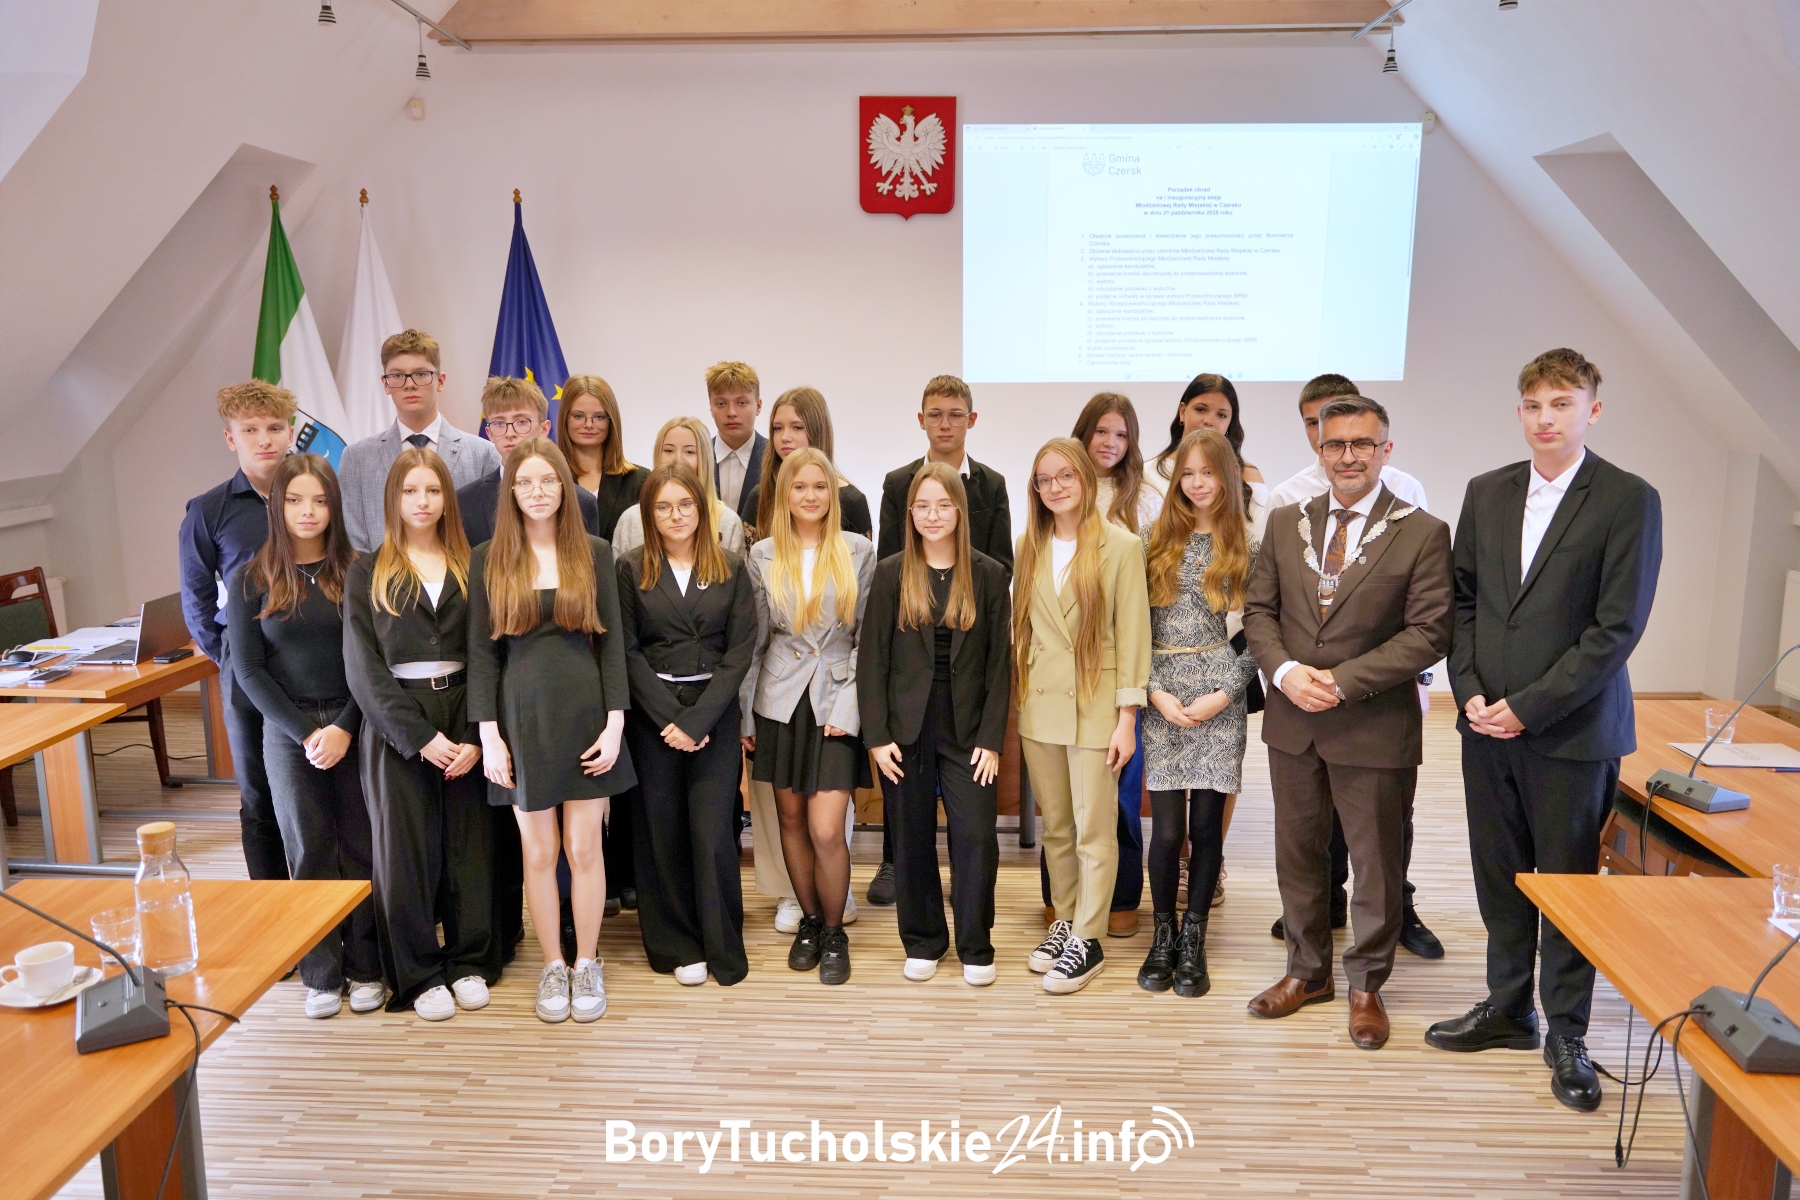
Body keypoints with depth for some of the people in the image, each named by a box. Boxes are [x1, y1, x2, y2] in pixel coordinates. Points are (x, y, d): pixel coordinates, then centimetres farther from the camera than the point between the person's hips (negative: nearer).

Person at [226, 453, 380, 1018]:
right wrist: (306, 733, -9)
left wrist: (345, 728, -13)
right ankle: (320, 973, 19)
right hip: (287, 732, 0)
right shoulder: (252, 580, 0)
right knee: (309, 851, 7)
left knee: (360, 847, 4)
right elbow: (248, 668, -1)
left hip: (354, 726, 0)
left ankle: (365, 966, 18)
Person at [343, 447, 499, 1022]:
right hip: (395, 727, -1)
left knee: (469, 843, 6)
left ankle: (470, 962, 21)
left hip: (463, 720, 1)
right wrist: (421, 737, -12)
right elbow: (363, 668, -4)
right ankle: (419, 974, 16)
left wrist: (475, 736, -10)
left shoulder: (469, 569, 7)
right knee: (405, 849, 3)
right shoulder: (368, 572, 4)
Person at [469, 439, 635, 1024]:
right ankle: (552, 967, 25)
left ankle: (587, 965, 22)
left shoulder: (595, 554, 2)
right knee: (539, 852, 8)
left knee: (584, 848, 5)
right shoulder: (488, 560, 2)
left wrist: (615, 723, -5)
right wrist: (488, 735, -5)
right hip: (523, 717, 0)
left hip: (585, 713, 0)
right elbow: (481, 652, 1)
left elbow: (611, 642, 1)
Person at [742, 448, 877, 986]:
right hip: (781, 699, 2)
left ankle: (833, 932, 14)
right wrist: (745, 714, 4)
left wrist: (849, 706, -7)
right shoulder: (763, 555, 4)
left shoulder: (858, 552, 1)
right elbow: (753, 638, 6)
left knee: (826, 830, -8)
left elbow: (867, 634, 1)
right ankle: (808, 921, 29)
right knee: (791, 818, 10)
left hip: (836, 700, -2)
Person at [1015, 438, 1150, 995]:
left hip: (1094, 706, -4)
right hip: (1038, 705, 5)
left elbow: (1133, 635, -7)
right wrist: (1015, 692, 6)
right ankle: (1064, 922, 27)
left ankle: (1087, 941, 12)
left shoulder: (1121, 546, -6)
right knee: (1055, 827, 13)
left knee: (1094, 831, 1)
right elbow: (1022, 624, 12)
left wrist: (1127, 717, -9)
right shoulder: (1029, 547, 9)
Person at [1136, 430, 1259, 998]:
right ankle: (1163, 937, 18)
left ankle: (1194, 941, 19)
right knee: (1167, 827, -1)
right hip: (1163, 697, 0)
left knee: (1207, 823, 3)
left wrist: (1225, 692, -8)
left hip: (1220, 696, 0)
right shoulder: (1156, 538, 6)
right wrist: (1155, 690, -6)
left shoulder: (1247, 545, 5)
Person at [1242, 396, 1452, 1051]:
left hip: (1374, 726, -4)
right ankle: (1307, 972, 34)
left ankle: (1366, 986, 29)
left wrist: (1344, 681, -18)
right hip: (1293, 721, 4)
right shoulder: (1286, 523, 6)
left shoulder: (1423, 533, -6)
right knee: (1297, 854, 15)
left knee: (1375, 862, 9)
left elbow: (1428, 633, -12)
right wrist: (1286, 672, -12)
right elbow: (1258, 610, 6)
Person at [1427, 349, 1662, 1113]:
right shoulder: (1486, 493, 9)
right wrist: (1470, 692, -3)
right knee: (1499, 876, 13)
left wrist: (1527, 707, -14)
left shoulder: (1628, 500, -6)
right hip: (1487, 724, 4)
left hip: (1571, 729, -4)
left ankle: (1567, 1035, 22)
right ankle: (1507, 1009, 29)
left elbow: (1617, 627, -11)